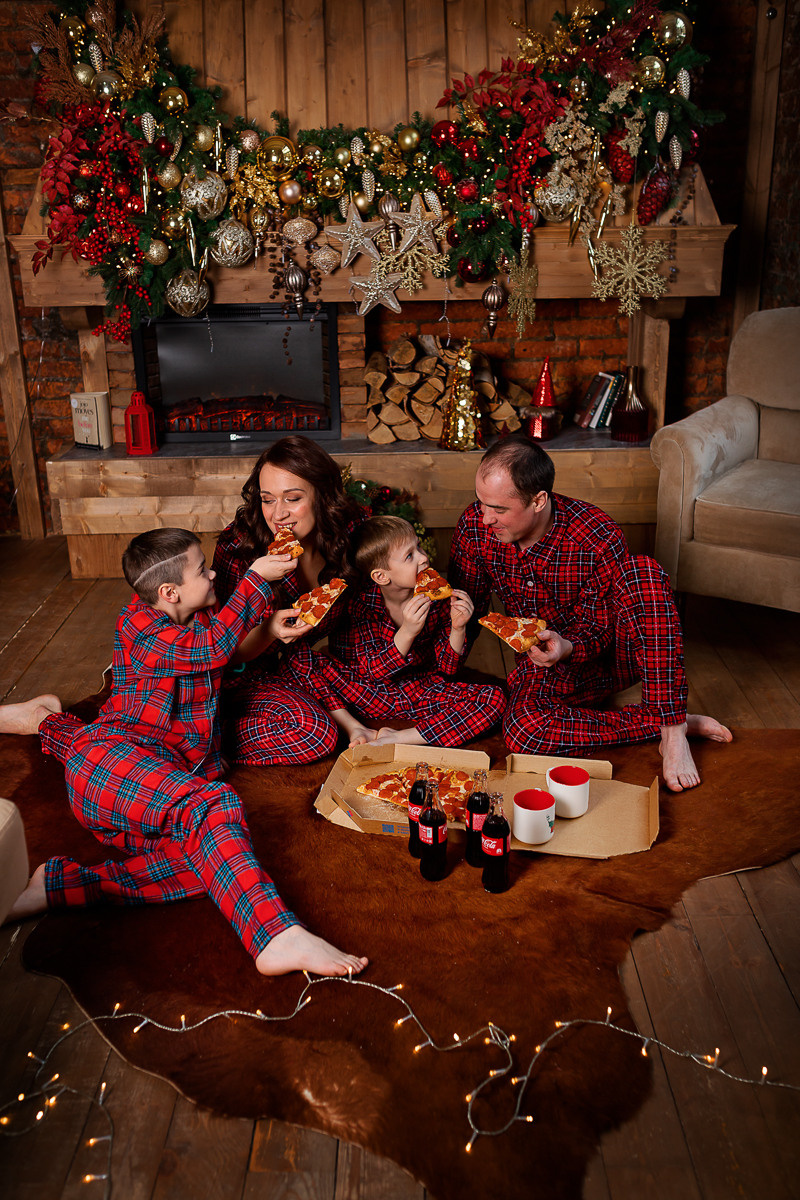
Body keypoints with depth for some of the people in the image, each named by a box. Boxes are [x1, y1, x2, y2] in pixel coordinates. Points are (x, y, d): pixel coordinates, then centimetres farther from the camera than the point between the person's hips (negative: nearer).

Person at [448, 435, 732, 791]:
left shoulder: (598, 537, -26)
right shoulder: (474, 527, -14)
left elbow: (598, 631, -16)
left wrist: (567, 648, -38)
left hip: (612, 654, -2)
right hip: (548, 669, 3)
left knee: (642, 572, -34)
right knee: (522, 730, -34)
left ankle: (672, 727, -30)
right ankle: (665, 723, -19)